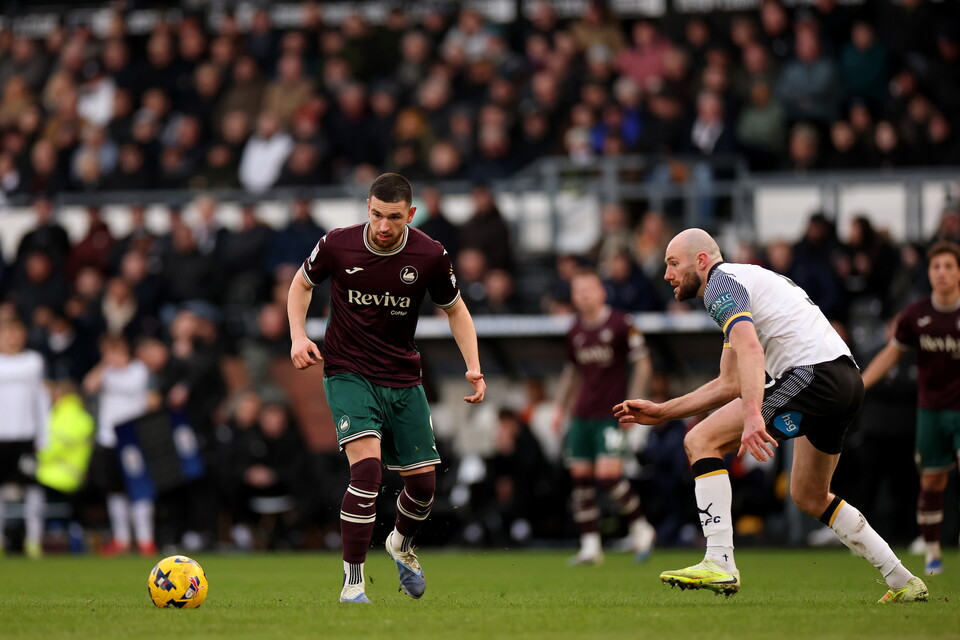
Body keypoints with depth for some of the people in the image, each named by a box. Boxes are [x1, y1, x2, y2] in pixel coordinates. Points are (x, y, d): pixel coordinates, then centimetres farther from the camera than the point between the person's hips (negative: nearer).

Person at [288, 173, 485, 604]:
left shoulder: (430, 256, -9)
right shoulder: (337, 245, -12)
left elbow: (454, 309, 7)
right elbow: (302, 283, 9)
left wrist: (473, 367, -4)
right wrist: (299, 336, -5)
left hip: (403, 379, 3)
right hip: (347, 372, -3)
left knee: (423, 481, 4)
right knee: (367, 467, -23)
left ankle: (401, 544, 39)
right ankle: (352, 581, -16)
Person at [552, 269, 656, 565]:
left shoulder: (621, 324, -7)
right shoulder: (575, 332, 10)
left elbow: (642, 365, -5)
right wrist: (560, 408, 18)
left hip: (611, 415, -6)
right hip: (582, 415, 6)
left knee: (608, 476, -15)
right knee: (580, 477, 0)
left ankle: (641, 528, 6)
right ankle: (590, 546, 5)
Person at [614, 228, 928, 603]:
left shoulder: (721, 282, -1)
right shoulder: (742, 281, 30)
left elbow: (750, 351, -21)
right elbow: (730, 385, 32)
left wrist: (752, 416, -34)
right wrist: (661, 412, 31)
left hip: (811, 372, -10)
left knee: (701, 441, -8)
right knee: (809, 498, 26)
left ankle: (719, 565, -17)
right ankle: (902, 582, 26)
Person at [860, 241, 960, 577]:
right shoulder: (916, 315, -1)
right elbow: (891, 354, 9)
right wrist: (856, 386, 2)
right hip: (931, 408, 2)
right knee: (931, 482, 4)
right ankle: (932, 553, 15)